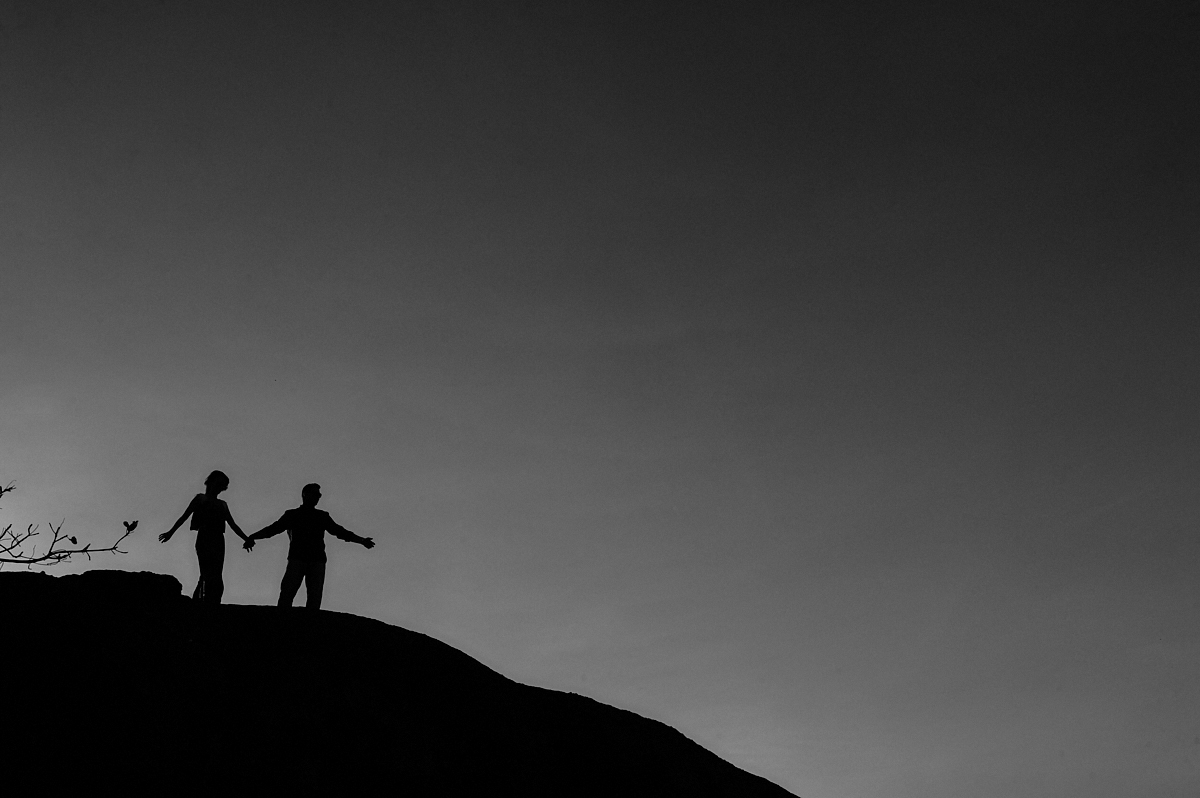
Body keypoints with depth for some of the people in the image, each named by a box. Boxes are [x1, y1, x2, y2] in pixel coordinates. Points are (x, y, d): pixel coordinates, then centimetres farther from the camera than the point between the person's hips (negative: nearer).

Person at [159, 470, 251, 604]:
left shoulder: (223, 505, 25)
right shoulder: (201, 498, 11)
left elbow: (233, 525, 24)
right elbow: (185, 516, 5)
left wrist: (247, 539, 15)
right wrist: (171, 531, -6)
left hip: (218, 540, 5)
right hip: (204, 538, -5)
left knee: (215, 577, -6)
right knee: (208, 575, -20)